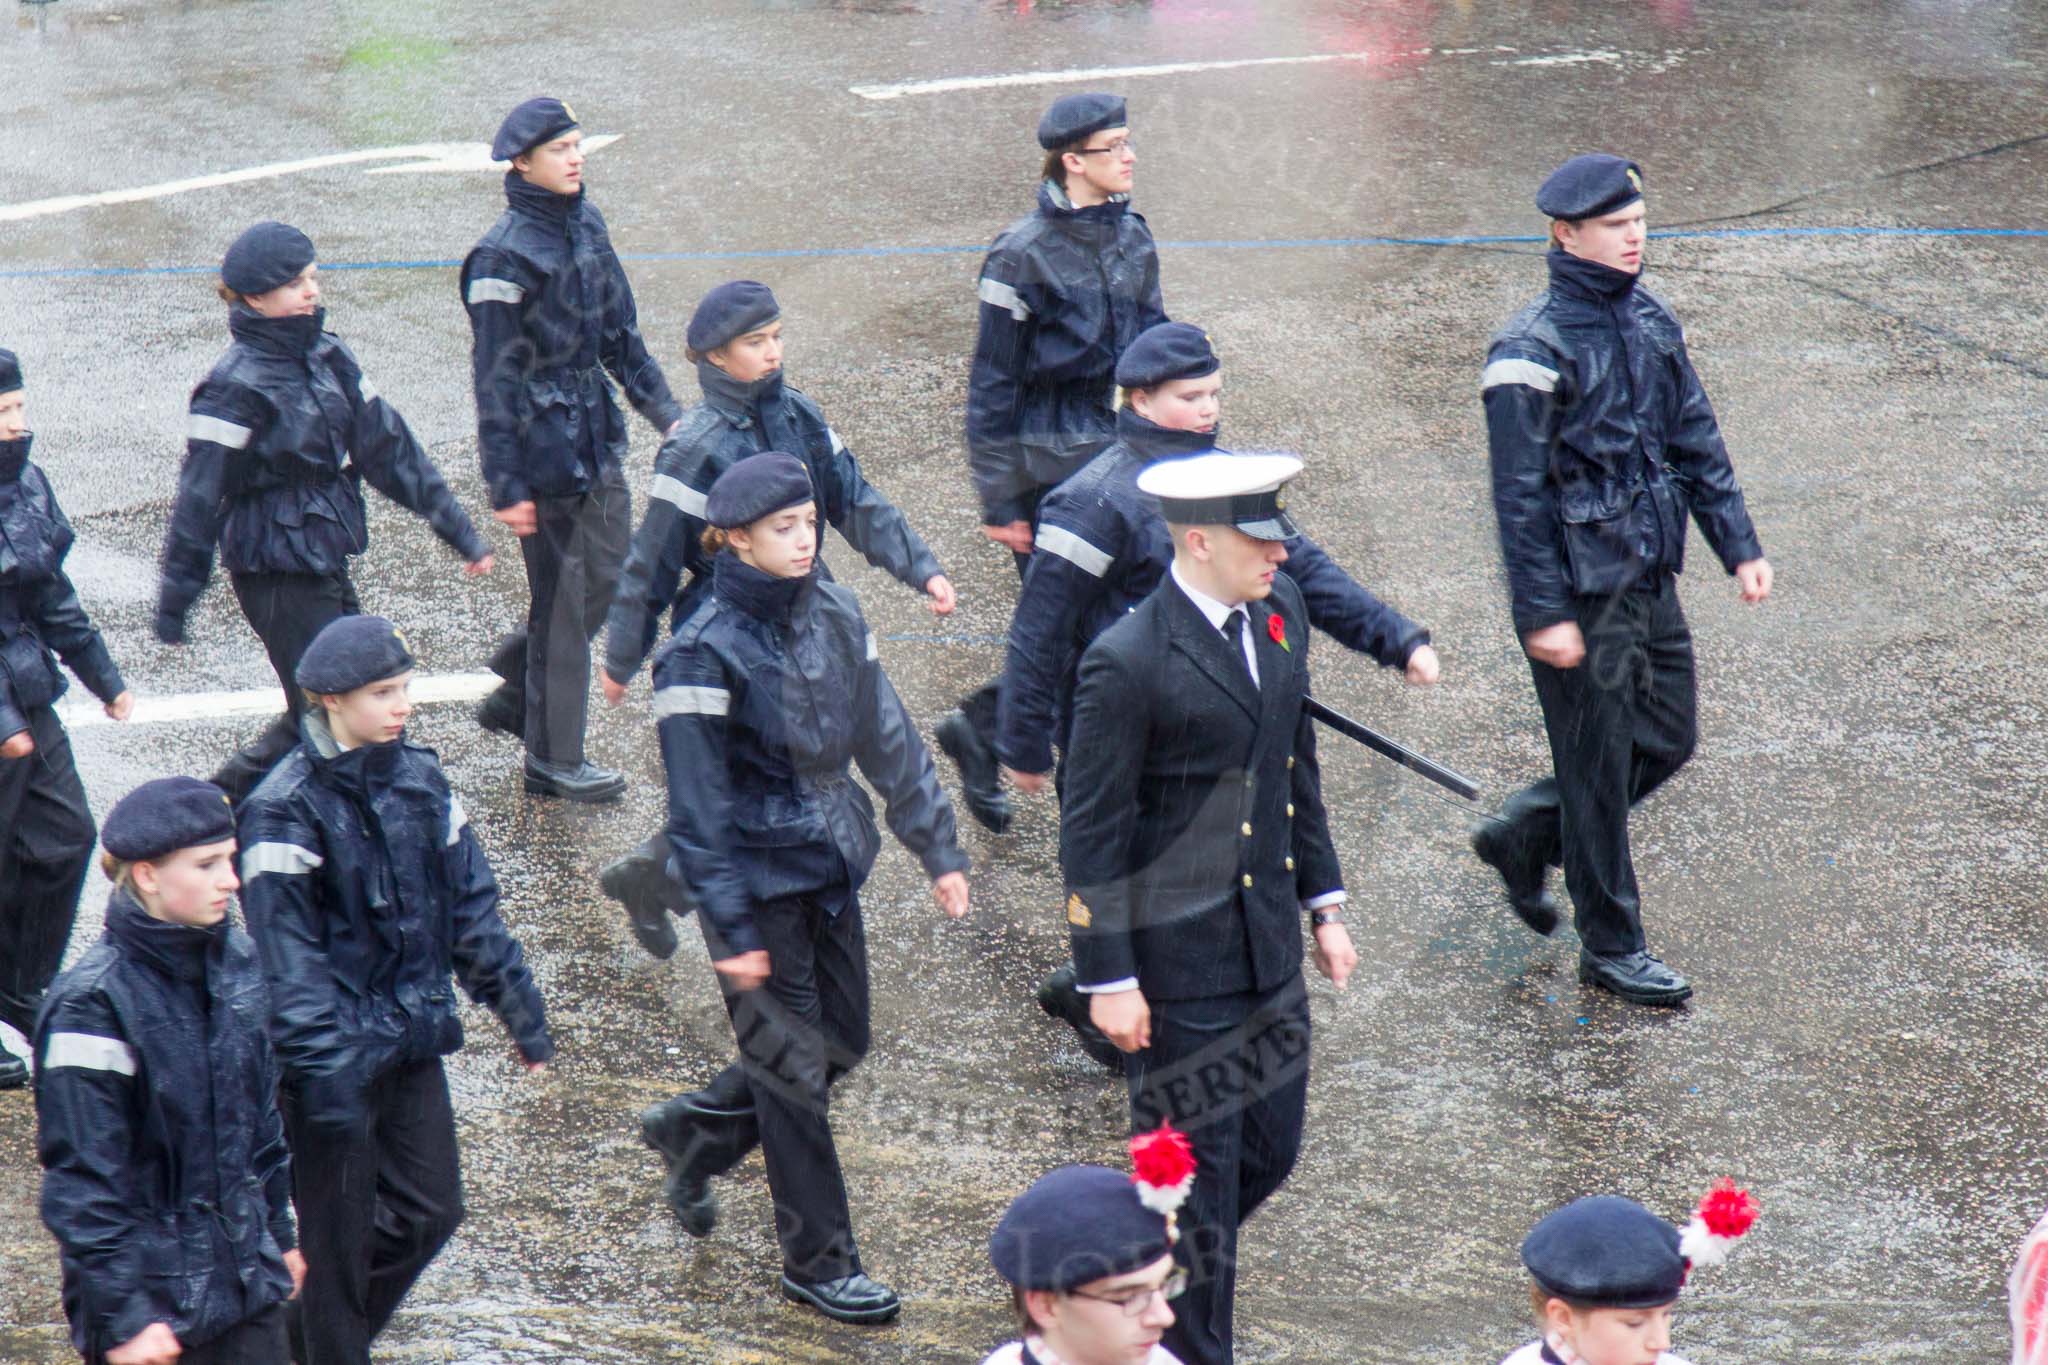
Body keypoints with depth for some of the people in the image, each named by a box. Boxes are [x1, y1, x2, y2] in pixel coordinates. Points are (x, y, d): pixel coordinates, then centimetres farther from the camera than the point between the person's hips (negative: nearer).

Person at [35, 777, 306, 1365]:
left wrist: (279, 1232, 20)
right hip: (154, 1304, -6)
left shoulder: (237, 961, 3)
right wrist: (123, 1317, -18)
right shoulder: (91, 1003, -18)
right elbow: (82, 1181, -17)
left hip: (248, 1282, 6)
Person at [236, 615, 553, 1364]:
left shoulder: (420, 780, 3)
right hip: (339, 1052, -7)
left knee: (428, 1211, 14)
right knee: (338, 1236, 5)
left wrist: (520, 1010, 11)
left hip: (414, 1041, 7)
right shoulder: (286, 809, -17)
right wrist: (325, 1067, -26)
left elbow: (472, 908, 10)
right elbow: (288, 957, -20)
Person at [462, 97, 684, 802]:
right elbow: (496, 376, -17)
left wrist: (666, 412, 13)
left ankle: (514, 696, 35)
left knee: (608, 575, 16)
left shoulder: (586, 224, 6)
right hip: (545, 446, -8)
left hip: (596, 433, 8)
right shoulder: (504, 256, -19)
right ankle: (553, 761, 15)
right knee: (562, 598, 2)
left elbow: (620, 333, 16)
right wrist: (506, 484, -17)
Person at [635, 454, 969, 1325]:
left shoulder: (834, 616, 2)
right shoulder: (705, 654, -18)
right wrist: (731, 928, -19)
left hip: (830, 866, 7)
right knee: (795, 1066, 1)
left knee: (840, 1045, 14)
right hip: (758, 881, -7)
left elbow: (888, 741, 8)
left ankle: (692, 1132, 38)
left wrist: (937, 850, 7)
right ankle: (818, 1265, 15)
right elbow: (698, 805, -17)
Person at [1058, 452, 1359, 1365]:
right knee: (1198, 1172, 4)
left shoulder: (1279, 611, 2)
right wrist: (1108, 979, -14)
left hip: (1267, 943, 8)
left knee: (1269, 1151, 16)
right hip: (1177, 961, -8)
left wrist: (1323, 904, 15)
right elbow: (1090, 831, -16)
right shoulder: (1128, 664, -21)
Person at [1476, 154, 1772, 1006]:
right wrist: (1542, 614, -19)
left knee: (1667, 741, 14)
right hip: (1580, 593, -8)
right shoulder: (1533, 351, -17)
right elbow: (1520, 495, -17)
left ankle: (1523, 835, 33)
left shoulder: (1650, 321, 7)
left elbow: (1695, 440, 13)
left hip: (1650, 577, 8)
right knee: (1600, 766, 3)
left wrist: (1739, 546, 7)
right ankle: (1611, 949, 16)